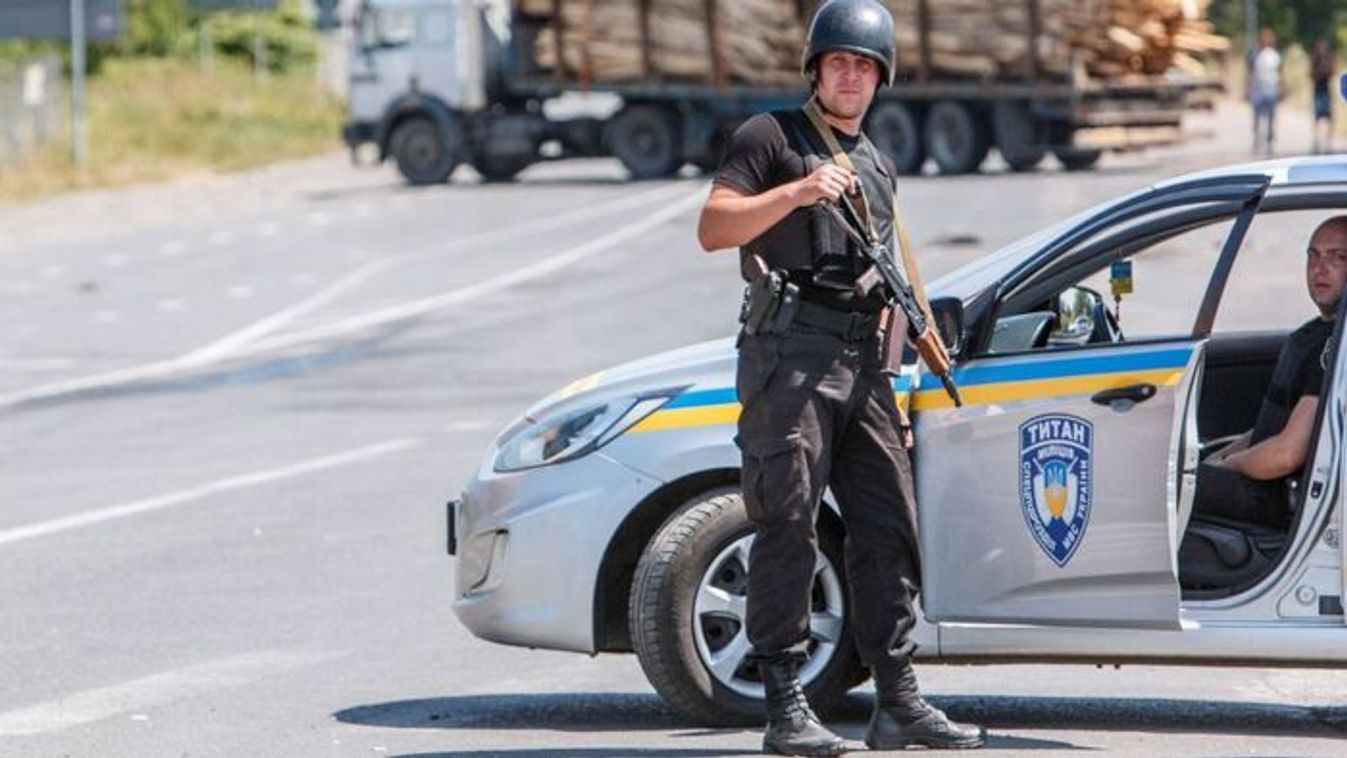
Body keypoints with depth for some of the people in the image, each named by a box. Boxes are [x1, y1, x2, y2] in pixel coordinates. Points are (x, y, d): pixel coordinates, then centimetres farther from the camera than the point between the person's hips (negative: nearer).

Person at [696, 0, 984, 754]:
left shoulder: (878, 166, 24)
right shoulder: (772, 137, 2)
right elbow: (713, 227, -8)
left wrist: (891, 360, 19)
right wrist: (797, 192, -20)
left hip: (862, 362, 7)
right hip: (789, 351, -7)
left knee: (888, 527, 4)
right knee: (789, 526, -11)